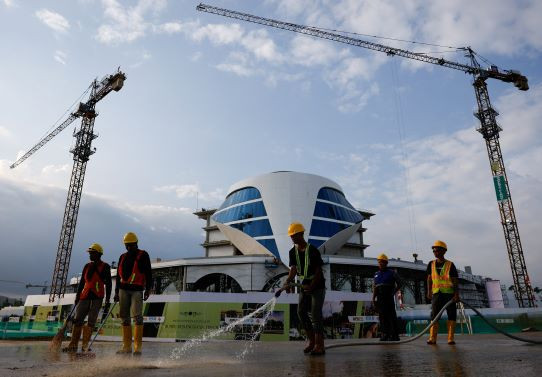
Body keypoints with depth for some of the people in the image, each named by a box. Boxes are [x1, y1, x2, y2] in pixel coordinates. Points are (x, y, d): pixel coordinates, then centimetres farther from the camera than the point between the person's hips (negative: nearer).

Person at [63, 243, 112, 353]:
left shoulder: (105, 267, -2)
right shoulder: (87, 266, 13)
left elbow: (108, 285, -2)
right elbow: (82, 282, 18)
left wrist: (107, 301, -6)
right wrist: (77, 297, 12)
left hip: (97, 297, -5)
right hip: (85, 296, 5)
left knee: (91, 321, -3)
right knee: (78, 320, 1)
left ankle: (85, 345, 5)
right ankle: (73, 345, 8)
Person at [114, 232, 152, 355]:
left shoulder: (143, 255, 1)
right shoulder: (123, 257, 16)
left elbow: (148, 273, -2)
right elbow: (118, 275, 20)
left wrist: (148, 289, -10)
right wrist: (117, 292, 15)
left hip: (137, 290, -5)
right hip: (123, 290, 5)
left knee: (137, 316, -12)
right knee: (125, 317, 6)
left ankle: (138, 347, -10)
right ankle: (127, 346, 13)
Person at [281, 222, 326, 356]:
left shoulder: (312, 250, -16)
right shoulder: (293, 252, 1)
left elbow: (319, 270, -16)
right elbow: (293, 269, -10)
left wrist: (311, 286, -22)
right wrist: (288, 282, -27)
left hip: (318, 285, -6)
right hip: (305, 285, 6)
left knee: (315, 314, -8)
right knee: (301, 312, 3)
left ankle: (319, 345, 0)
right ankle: (312, 340, 17)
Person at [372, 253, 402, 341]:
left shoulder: (392, 273, 3)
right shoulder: (376, 274, 16)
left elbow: (400, 284, 6)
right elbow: (374, 287, 16)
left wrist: (393, 292, -2)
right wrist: (373, 299, 9)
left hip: (388, 298, -4)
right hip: (379, 299, 4)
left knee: (391, 316, -5)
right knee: (382, 317, 3)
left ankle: (394, 335, -1)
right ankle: (384, 335, 9)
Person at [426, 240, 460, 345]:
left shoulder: (450, 265, 0)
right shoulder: (431, 264, 9)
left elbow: (455, 281, -2)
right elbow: (429, 279, 14)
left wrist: (456, 294, -10)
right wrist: (429, 292, 8)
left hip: (449, 293, -2)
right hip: (436, 293, 2)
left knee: (452, 315, 1)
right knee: (434, 315, -2)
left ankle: (450, 338, 8)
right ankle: (432, 338, -3)